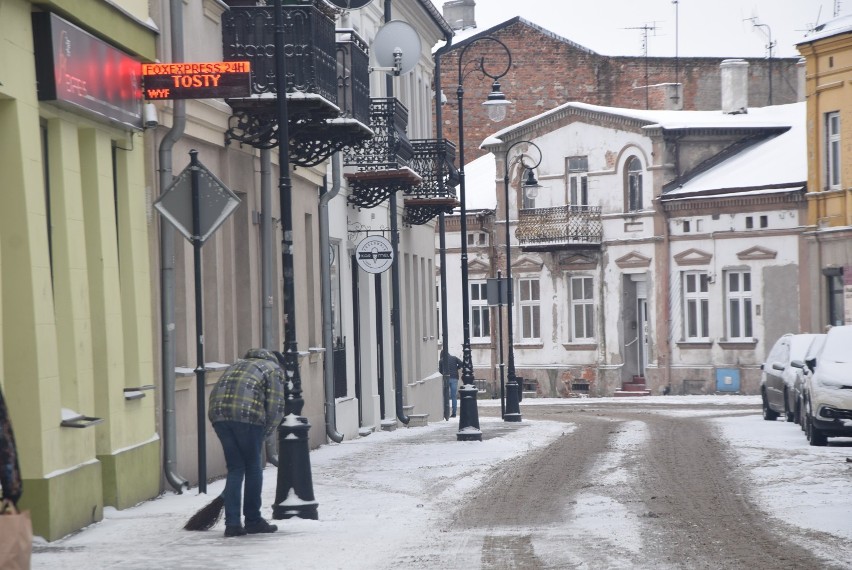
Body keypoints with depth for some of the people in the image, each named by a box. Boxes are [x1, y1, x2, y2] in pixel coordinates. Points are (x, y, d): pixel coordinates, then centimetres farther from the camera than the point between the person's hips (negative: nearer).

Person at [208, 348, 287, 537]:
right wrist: (263, 434, 15)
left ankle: (232, 523, 6)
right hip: (247, 414, -5)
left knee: (234, 469, 13)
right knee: (253, 468, 11)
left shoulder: (237, 364, 36)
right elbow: (276, 408, 4)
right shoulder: (274, 369, 18)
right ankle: (253, 521, 17)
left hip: (218, 412, 5)